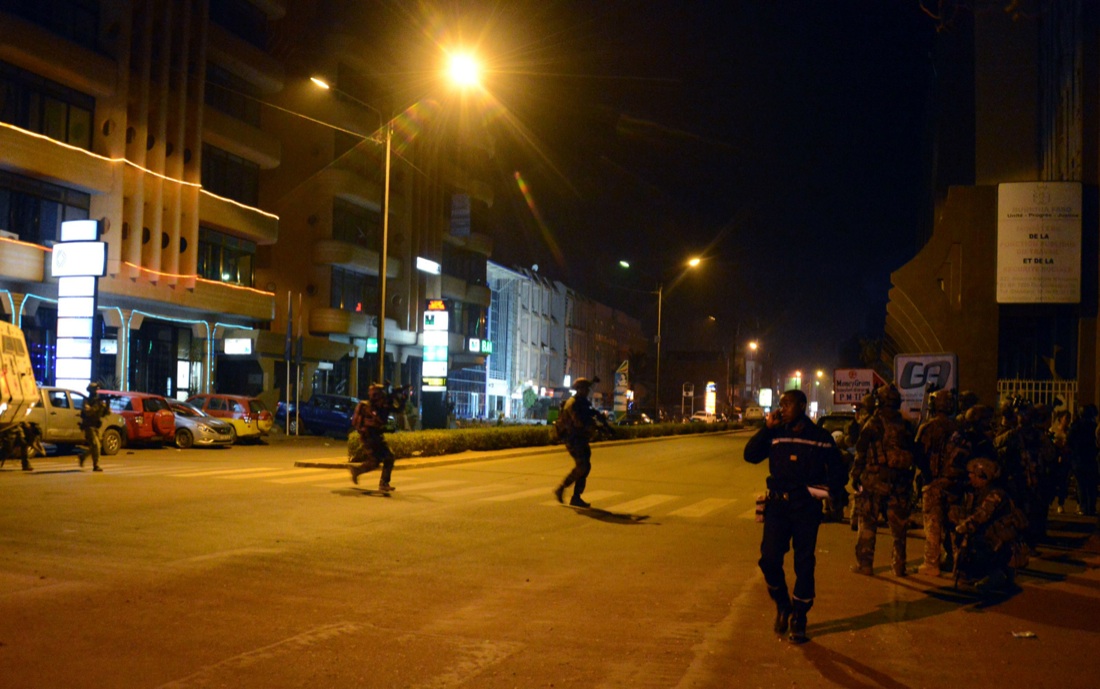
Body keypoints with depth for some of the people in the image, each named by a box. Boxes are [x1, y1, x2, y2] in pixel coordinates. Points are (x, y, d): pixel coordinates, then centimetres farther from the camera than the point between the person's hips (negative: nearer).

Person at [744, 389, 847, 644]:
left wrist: (833, 493, -10)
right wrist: (767, 427, -9)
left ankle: (798, 619, 16)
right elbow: (750, 455, -3)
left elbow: (837, 470, 7)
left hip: (807, 507, -1)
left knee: (804, 564, 4)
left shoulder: (821, 437, 2)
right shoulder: (775, 434, 6)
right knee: (769, 559, -7)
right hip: (777, 504, 1)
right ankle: (782, 606, 19)